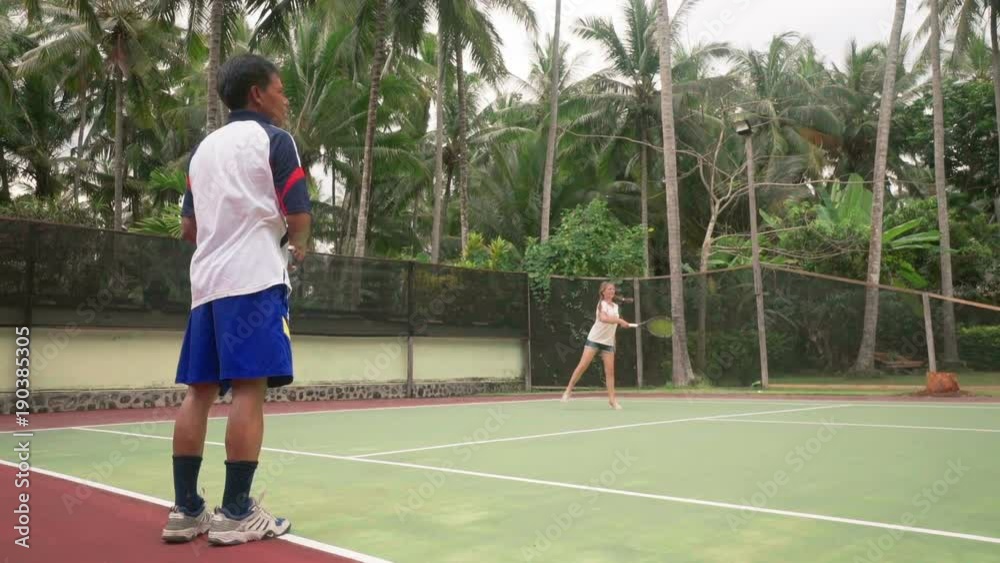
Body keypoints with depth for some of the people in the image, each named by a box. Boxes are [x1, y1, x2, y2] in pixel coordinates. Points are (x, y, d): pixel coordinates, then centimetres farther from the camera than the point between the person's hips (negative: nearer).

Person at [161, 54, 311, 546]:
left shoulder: (203, 148, 20)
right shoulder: (274, 139, 0)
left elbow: (189, 227, 20)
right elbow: (299, 215, -7)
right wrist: (298, 247, 12)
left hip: (206, 279, 7)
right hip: (255, 279, -7)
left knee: (199, 390, 6)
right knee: (249, 389, -8)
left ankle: (185, 510, 8)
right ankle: (236, 513, -7)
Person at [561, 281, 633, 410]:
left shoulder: (615, 306, 14)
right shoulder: (602, 304, -8)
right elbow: (604, 318, -29)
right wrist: (620, 320, -36)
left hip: (608, 342, 6)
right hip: (594, 339, -5)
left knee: (610, 370, -3)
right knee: (583, 366, -10)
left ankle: (612, 399, 0)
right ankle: (568, 391, 0)